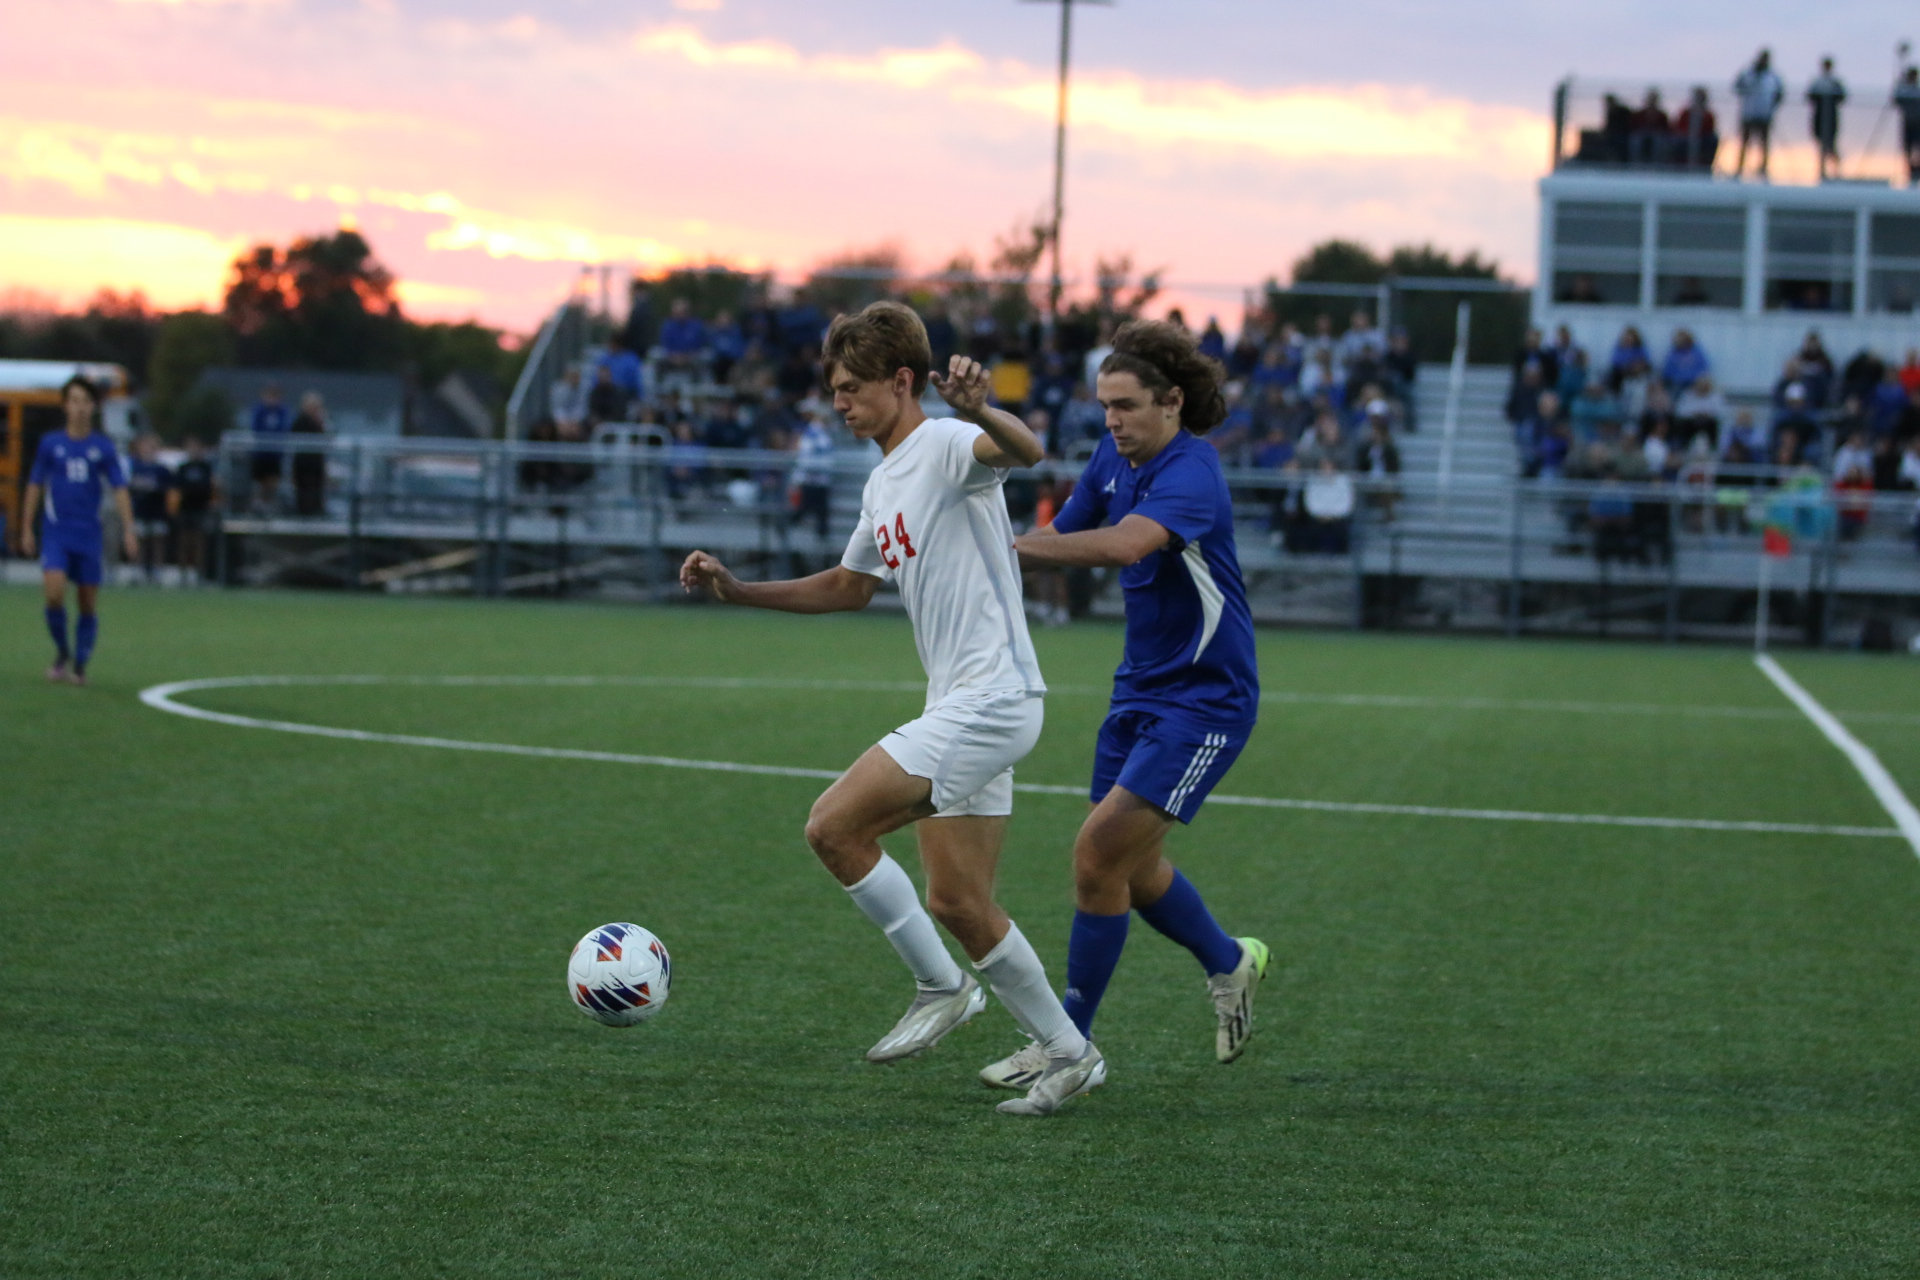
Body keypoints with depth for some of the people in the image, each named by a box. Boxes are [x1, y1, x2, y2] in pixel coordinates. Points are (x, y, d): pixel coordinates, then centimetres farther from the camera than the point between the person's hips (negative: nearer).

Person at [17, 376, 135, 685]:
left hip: (89, 536, 1)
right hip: (56, 533, -1)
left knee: (88, 602, 3)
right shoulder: (50, 443, 3)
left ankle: (79, 666, 16)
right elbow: (35, 486, 10)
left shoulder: (103, 447, 2)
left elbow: (119, 490, 1)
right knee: (54, 593, -18)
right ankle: (62, 652, 4)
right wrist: (26, 529, 9)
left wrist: (128, 531, -8)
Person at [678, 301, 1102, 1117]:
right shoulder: (884, 484, 18)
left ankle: (941, 986, -2)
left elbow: (1024, 450, -34)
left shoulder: (944, 446, -11)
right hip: (962, 708, 10)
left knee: (833, 824, -15)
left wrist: (979, 411, -55)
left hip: (990, 698, -10)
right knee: (957, 904, 8)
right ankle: (1067, 1055, 16)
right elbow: (850, 586, 32)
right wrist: (738, 591, 24)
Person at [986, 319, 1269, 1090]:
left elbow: (1126, 544, -42)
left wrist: (1012, 544, -41)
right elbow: (1066, 537, 14)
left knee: (1099, 853, -14)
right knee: (1127, 866, 17)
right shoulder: (1113, 461, 4)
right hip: (1141, 689, 9)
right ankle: (1229, 965, 43)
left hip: (1204, 699, -9)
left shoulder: (1190, 472, -23)